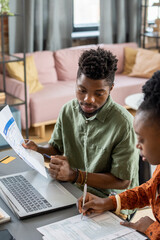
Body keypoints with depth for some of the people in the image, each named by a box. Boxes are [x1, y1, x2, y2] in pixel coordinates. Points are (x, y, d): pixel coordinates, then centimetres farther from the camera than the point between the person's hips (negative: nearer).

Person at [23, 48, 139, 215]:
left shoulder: (122, 123, -21)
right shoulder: (68, 111, 0)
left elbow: (122, 181, -17)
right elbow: (56, 147, 17)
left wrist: (74, 175, -25)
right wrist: (36, 150, -6)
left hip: (107, 200, -6)